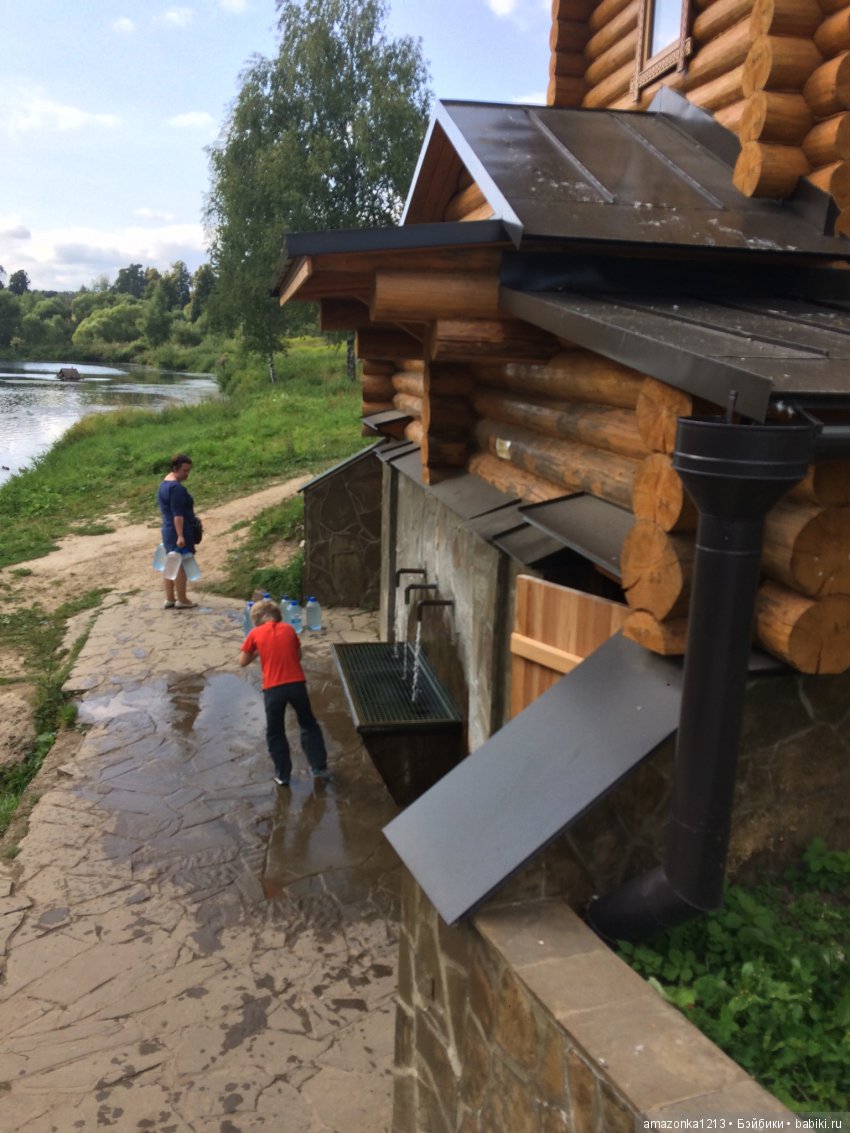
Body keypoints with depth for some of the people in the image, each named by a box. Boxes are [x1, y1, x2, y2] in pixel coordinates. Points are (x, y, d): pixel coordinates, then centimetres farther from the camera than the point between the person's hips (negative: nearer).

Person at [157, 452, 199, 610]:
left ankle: (169, 599, 19)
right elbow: (177, 514, -24)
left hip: (168, 530, 10)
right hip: (179, 531, -10)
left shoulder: (164, 483, 13)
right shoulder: (177, 487, -19)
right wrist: (180, 535, -26)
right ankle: (181, 600, 6)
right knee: (181, 565, -1)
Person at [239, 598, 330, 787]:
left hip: (273, 688, -2)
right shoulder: (289, 629, 9)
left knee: (275, 733, 15)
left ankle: (282, 775, 19)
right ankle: (319, 767, 22)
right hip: (296, 684, 2)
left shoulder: (255, 633, 3)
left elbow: (243, 662, 9)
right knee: (309, 725, 19)